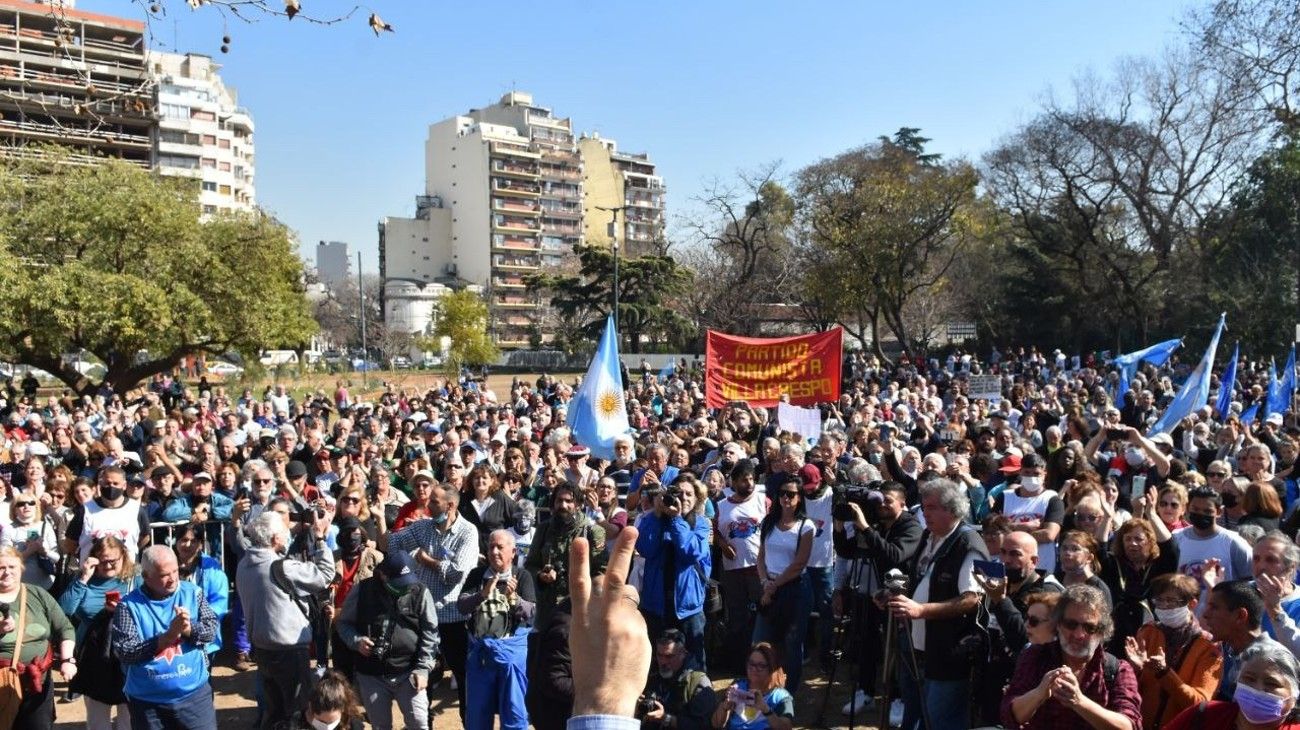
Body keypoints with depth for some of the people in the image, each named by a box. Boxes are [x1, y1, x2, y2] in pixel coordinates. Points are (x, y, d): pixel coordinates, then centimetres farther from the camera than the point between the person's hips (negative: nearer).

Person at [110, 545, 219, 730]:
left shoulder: (192, 592, 1)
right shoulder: (129, 605, -6)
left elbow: (212, 629, -3)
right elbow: (123, 652, -12)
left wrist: (189, 629, -22)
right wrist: (167, 636, -20)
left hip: (194, 694, 1)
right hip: (147, 701, -1)